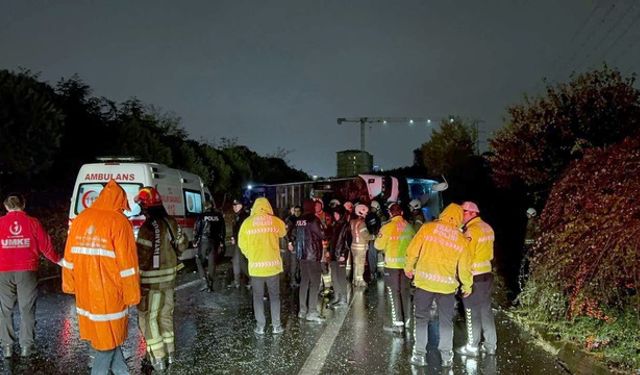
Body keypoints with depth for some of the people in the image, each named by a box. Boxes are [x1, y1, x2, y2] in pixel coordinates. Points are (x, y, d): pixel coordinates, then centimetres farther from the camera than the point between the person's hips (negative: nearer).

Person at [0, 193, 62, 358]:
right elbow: (45, 246, 1)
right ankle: (26, 346, 6)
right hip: (27, 271, 0)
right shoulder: (33, 222, 0)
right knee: (27, 309, 6)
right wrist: (58, 260, 16)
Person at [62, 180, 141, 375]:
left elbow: (69, 257, 11)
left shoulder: (80, 219, 5)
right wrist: (132, 295, -5)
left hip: (85, 291, 6)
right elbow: (127, 264, -13)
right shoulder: (119, 222, -14)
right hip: (109, 293, -6)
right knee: (108, 337, 8)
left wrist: (70, 285, 21)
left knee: (102, 333, 19)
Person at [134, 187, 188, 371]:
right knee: (166, 315, 20)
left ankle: (158, 358, 9)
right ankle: (170, 352, 29)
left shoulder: (148, 227, -21)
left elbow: (142, 257, -23)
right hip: (169, 277, 7)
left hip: (152, 280, -7)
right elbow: (182, 245, 12)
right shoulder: (171, 222, 1)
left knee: (148, 317, 6)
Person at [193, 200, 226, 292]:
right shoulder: (219, 216, 5)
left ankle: (206, 282, -5)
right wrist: (221, 243, 15)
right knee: (212, 263, 9)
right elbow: (223, 230, 9)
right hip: (215, 242, 3)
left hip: (204, 242, -3)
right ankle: (210, 285, 10)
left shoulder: (202, 216, -4)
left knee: (201, 262, 8)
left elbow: (196, 230, -4)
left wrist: (195, 241, 4)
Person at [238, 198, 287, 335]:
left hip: (255, 265, -1)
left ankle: (260, 326, 14)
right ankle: (276, 325, 15)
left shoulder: (247, 222, -4)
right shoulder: (276, 221, -2)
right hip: (273, 264, 1)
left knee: (258, 297, 11)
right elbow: (283, 233, 18)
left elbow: (242, 243, 1)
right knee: (274, 296, 13)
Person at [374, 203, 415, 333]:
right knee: (405, 292, 16)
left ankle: (398, 323, 2)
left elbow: (378, 245, -11)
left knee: (394, 293, 4)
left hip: (392, 264, -4)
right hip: (406, 263, 4)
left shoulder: (387, 227, -15)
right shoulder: (409, 227, -1)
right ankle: (407, 320, 25)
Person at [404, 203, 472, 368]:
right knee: (446, 320, 15)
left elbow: (412, 250, -3)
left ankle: (419, 354, 13)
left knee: (421, 317, 12)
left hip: (424, 281, 0)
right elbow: (464, 266, 2)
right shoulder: (461, 239, 0)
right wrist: (467, 286, 17)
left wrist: (409, 267, 15)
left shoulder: (428, 228, -4)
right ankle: (447, 356, 18)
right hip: (447, 285, 1)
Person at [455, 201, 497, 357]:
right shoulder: (487, 228, 7)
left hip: (474, 277, -8)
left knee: (473, 313, 3)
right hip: (487, 274, 8)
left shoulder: (471, 231, -19)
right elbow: (490, 253, 13)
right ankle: (490, 345, 22)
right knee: (486, 310, 15)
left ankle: (472, 347, 12)